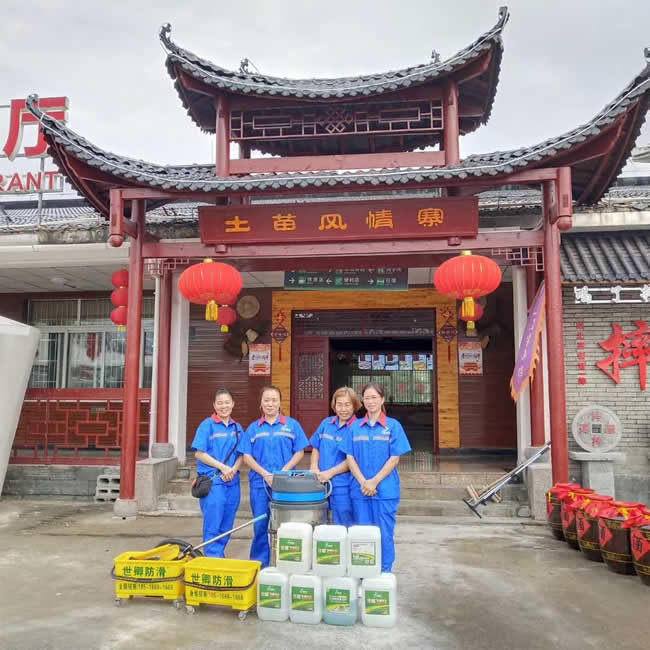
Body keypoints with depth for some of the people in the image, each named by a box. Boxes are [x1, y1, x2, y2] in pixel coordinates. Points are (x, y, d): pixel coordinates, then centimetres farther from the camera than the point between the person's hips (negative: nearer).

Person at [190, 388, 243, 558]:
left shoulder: (237, 428, 10)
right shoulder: (207, 425, -4)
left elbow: (241, 454, 12)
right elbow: (199, 453, -9)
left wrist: (233, 470, -8)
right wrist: (223, 467, -14)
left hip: (232, 482, 5)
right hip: (212, 481, -5)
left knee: (226, 525, 11)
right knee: (213, 525, -5)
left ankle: (220, 555, 25)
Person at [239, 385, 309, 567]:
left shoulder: (292, 425, 3)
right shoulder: (253, 428, 7)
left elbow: (299, 452, 2)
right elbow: (247, 456, 3)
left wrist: (282, 473, -10)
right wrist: (266, 474, -10)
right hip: (260, 483, 1)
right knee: (261, 525, 6)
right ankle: (259, 564, 19)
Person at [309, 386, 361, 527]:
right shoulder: (326, 423, 7)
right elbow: (316, 448, 15)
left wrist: (330, 473, -17)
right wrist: (314, 468, 0)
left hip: (342, 487, -5)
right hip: (320, 484, 5)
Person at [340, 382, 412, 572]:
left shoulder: (393, 426, -2)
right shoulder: (355, 427, 6)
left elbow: (394, 458, -6)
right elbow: (350, 458, 3)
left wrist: (374, 481, -13)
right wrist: (363, 482, -10)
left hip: (385, 490, -2)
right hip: (360, 490, 3)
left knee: (384, 534, 4)